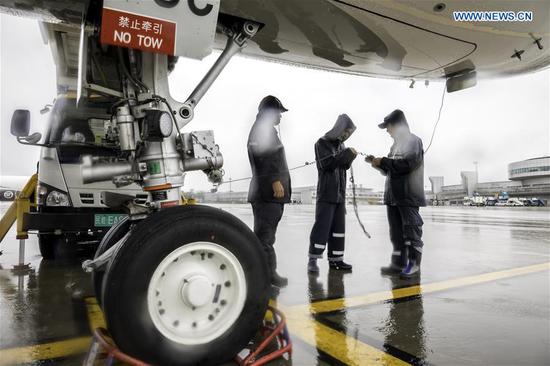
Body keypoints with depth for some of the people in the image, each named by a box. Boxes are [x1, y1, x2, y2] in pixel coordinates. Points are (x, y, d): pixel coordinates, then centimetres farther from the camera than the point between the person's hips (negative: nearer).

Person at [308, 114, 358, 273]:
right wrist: (346, 154, -18)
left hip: (340, 194, 8)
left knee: (338, 227, 8)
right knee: (322, 226, -8)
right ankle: (313, 259, -1)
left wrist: (350, 158, -2)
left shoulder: (341, 145, 16)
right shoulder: (322, 143, -6)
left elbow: (343, 166, 18)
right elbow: (326, 163, -19)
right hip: (326, 193, -7)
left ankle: (335, 259, 16)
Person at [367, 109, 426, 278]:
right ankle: (398, 263, 15)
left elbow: (406, 164, -18)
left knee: (411, 231, -4)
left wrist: (383, 161, -12)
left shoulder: (414, 141, -3)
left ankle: (414, 264, 3)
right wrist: (378, 162, 6)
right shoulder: (395, 145, 21)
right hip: (393, 196, 8)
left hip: (409, 196, -8)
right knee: (396, 232, 9)